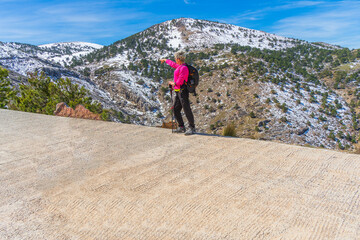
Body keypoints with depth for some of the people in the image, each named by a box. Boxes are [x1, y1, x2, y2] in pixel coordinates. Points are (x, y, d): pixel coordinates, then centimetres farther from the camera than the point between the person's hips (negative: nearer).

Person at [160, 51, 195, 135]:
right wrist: (165, 60, 51)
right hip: (178, 92, 10)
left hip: (182, 91, -10)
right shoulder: (180, 66, 13)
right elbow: (173, 64, 35)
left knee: (187, 110, -6)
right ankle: (181, 127, 20)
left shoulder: (183, 68, -16)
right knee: (176, 109, 12)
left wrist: (172, 83, 0)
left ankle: (192, 128, 3)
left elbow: (179, 82, -19)